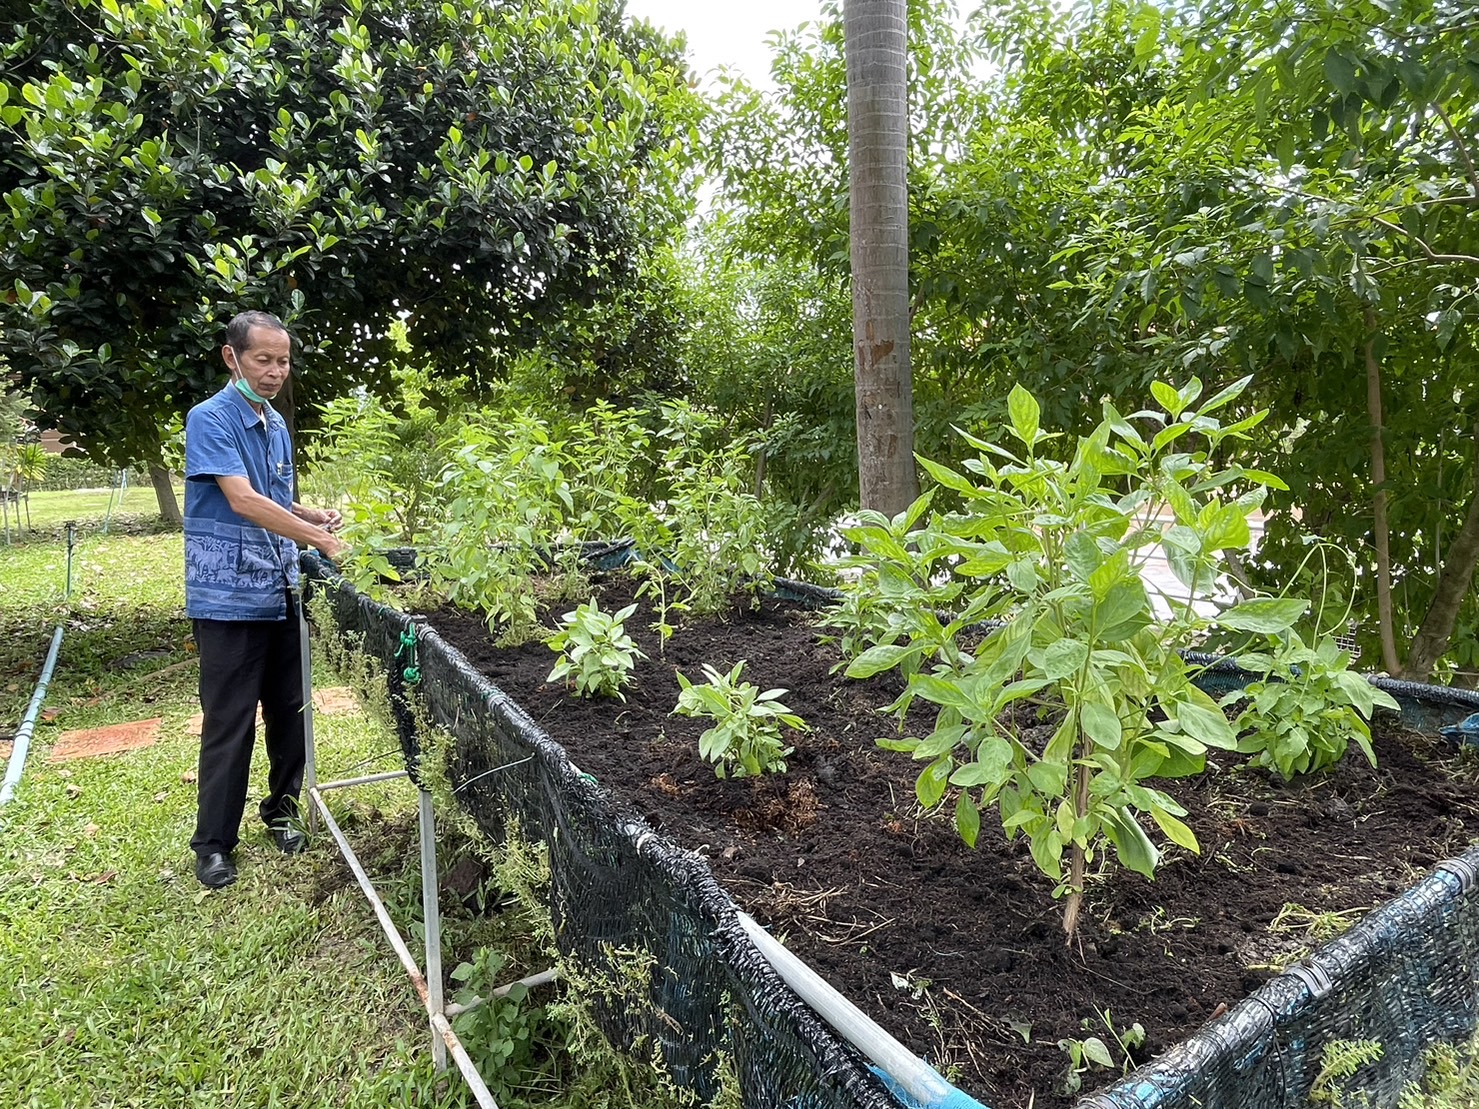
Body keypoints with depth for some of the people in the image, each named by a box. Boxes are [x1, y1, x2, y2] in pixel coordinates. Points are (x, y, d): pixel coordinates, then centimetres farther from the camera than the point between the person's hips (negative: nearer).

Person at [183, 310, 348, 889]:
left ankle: (282, 809, 30)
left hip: (280, 591, 7)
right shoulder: (210, 419, -11)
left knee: (289, 711, 13)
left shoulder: (276, 424, 12)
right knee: (229, 723, 0)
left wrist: (313, 514, 2)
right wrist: (319, 538, -28)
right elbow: (242, 501, -23)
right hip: (227, 596, -7)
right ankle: (213, 842, 15)